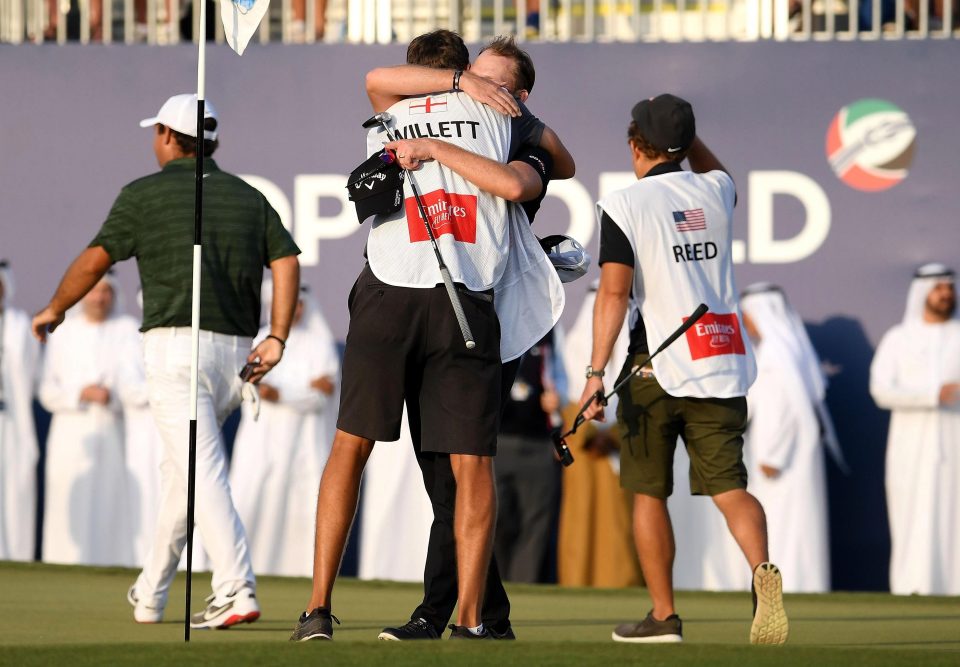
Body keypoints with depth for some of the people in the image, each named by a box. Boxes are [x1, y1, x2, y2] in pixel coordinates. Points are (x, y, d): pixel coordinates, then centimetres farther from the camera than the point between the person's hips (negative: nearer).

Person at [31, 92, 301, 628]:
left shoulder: (146, 194, 1)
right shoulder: (248, 197, 14)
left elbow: (95, 261, -1)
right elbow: (287, 261, 1)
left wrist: (54, 310, 15)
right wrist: (277, 338, -3)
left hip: (177, 347, -6)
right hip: (236, 352, 6)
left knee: (203, 472, -14)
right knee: (181, 466, 20)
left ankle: (237, 590, -29)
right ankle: (151, 594, 26)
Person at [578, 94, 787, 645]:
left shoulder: (625, 205, -3)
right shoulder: (716, 191, 11)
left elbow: (614, 292, -12)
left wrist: (596, 372, -12)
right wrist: (680, 125, 31)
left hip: (658, 366, -3)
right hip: (722, 365, 3)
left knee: (649, 491, 11)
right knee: (728, 486, -2)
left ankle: (664, 615, 12)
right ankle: (763, 568, -31)